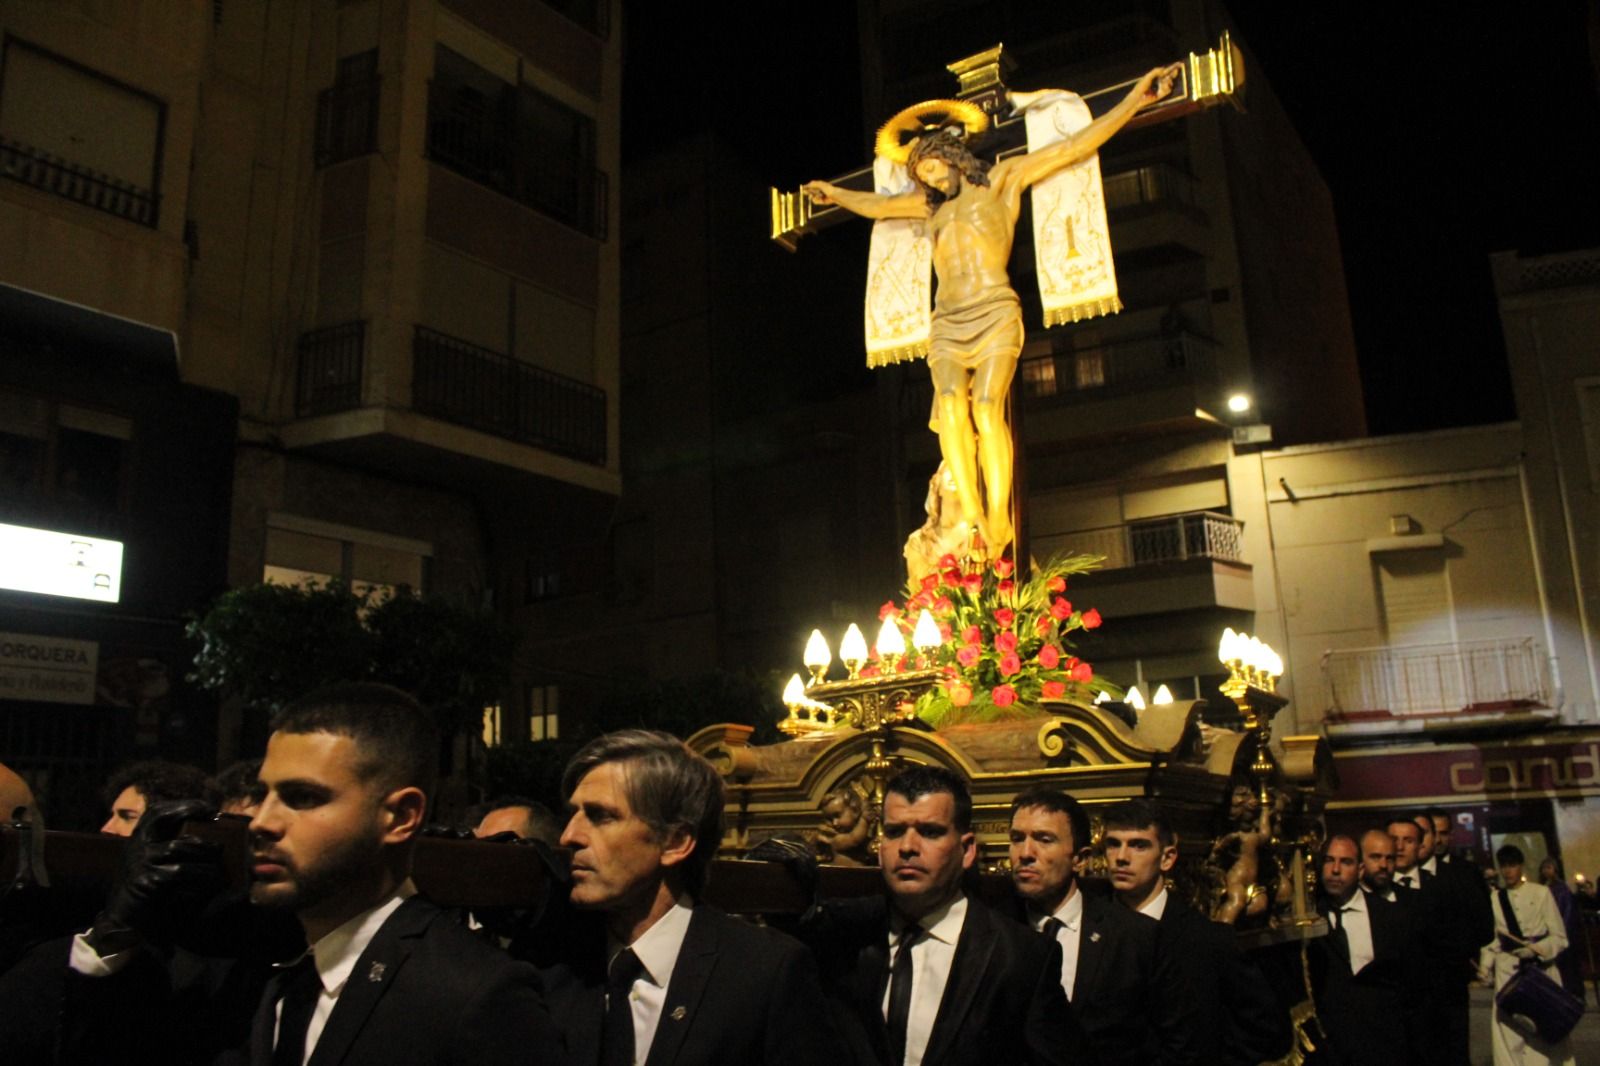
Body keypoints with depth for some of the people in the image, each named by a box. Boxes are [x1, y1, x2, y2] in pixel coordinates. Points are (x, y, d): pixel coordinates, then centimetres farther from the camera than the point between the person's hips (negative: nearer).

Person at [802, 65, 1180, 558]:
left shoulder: (1003, 178, 14)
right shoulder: (931, 205, 28)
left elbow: (1077, 145, 10)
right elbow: (877, 206, 44)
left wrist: (1136, 99, 5)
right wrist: (834, 194, 54)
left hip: (994, 314, -4)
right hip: (947, 323, 4)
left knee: (987, 409, -24)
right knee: (951, 409, -22)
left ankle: (998, 522, -27)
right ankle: (971, 519, -29)